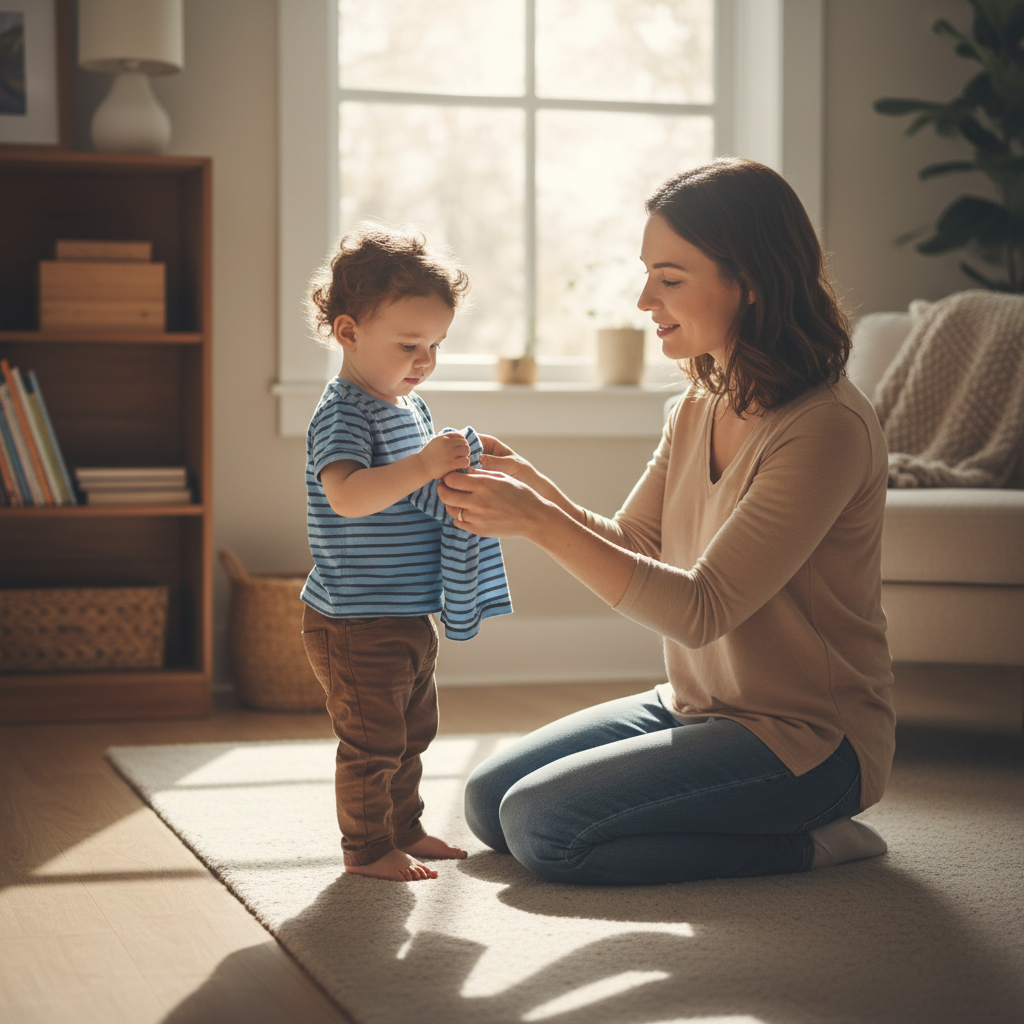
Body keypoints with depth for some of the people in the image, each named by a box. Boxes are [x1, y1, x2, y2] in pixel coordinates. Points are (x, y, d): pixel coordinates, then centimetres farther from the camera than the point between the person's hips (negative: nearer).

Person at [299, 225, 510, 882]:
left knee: (412, 733, 21)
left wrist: (455, 473, 9)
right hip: (356, 624, -10)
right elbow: (347, 495, -37)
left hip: (410, 618, 10)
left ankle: (404, 829, 35)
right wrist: (423, 465, -42)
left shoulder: (410, 405, 12)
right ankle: (366, 847, 14)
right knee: (372, 743, -1)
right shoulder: (343, 414, -19)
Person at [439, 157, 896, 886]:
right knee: (488, 799, 7)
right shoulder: (703, 404, 4)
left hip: (806, 739, -9)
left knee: (541, 825, -18)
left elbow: (702, 610, -26)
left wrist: (539, 522, -29)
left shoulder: (826, 429, -23)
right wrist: (527, 484, -9)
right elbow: (632, 547, 8)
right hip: (696, 708, 9)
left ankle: (803, 842, -4)